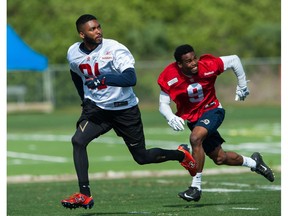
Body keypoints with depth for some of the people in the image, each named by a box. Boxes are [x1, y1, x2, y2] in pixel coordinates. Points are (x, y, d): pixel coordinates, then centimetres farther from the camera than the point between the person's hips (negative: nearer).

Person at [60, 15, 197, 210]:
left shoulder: (115, 49, -21)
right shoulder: (73, 54, -5)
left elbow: (131, 78, -35)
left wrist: (104, 79, -47)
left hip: (125, 109, -4)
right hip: (96, 107, 4)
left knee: (142, 157, 7)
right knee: (78, 140, -22)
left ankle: (181, 154, 36)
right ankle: (84, 195, -20)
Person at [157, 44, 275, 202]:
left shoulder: (208, 66, -23)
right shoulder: (169, 78, -19)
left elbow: (234, 60, -8)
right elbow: (163, 104, -14)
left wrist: (242, 87, -1)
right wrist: (172, 118, -35)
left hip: (212, 110, -3)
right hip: (192, 118, 3)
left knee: (195, 138, -32)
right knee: (219, 158, 11)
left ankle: (196, 187, -28)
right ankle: (253, 162, 40)